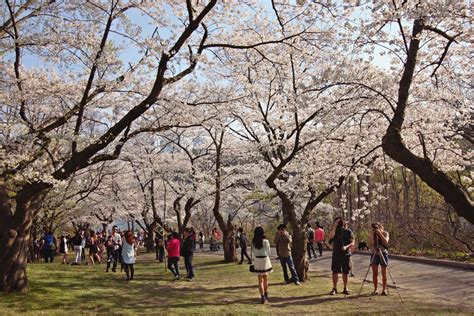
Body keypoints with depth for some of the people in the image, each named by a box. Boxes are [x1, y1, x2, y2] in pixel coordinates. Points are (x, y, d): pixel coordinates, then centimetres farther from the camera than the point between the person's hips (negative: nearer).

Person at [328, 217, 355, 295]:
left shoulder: (348, 231, 3)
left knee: (346, 272, 5)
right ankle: (334, 288, 9)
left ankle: (345, 288, 16)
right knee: (335, 271, 0)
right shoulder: (334, 230, 6)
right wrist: (334, 227, -13)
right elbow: (331, 237, -15)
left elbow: (352, 243, 0)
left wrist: (346, 246, -19)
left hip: (345, 254, 0)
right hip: (336, 254, 1)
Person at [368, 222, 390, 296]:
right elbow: (370, 244, -10)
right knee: (374, 273, -1)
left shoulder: (385, 233, 0)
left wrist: (380, 234, -24)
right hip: (374, 254, 1)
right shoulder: (371, 235, 3)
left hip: (383, 254, -1)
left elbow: (386, 242, -17)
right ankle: (375, 290, 6)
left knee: (384, 273, 1)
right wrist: (372, 236, -20)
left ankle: (384, 289, 9)